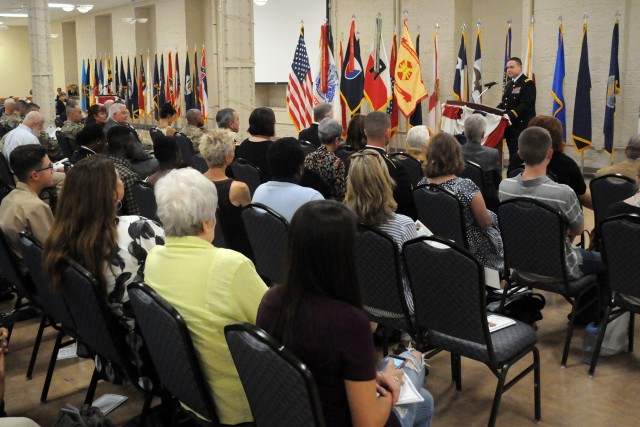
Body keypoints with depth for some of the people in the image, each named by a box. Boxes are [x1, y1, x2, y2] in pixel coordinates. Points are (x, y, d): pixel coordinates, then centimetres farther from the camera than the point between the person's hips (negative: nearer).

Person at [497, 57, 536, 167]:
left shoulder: (528, 83, -8)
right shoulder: (509, 84, 18)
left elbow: (525, 105, -19)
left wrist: (509, 115, -30)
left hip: (522, 127, -8)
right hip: (510, 126, 8)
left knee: (518, 158, -9)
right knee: (513, 157, 11)